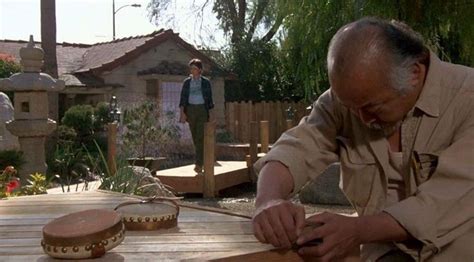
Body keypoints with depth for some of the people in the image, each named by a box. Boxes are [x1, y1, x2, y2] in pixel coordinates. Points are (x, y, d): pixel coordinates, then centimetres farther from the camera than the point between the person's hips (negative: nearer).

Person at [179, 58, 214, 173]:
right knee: (195, 137, 8)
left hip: (202, 110, -3)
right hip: (190, 110, 3)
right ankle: (202, 159, 25)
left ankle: (199, 164, -14)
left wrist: (211, 114, 2)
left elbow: (209, 99, 6)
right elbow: (183, 98, 5)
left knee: (200, 137, -12)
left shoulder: (206, 82, 4)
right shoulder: (187, 82, 8)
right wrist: (182, 112, -5)